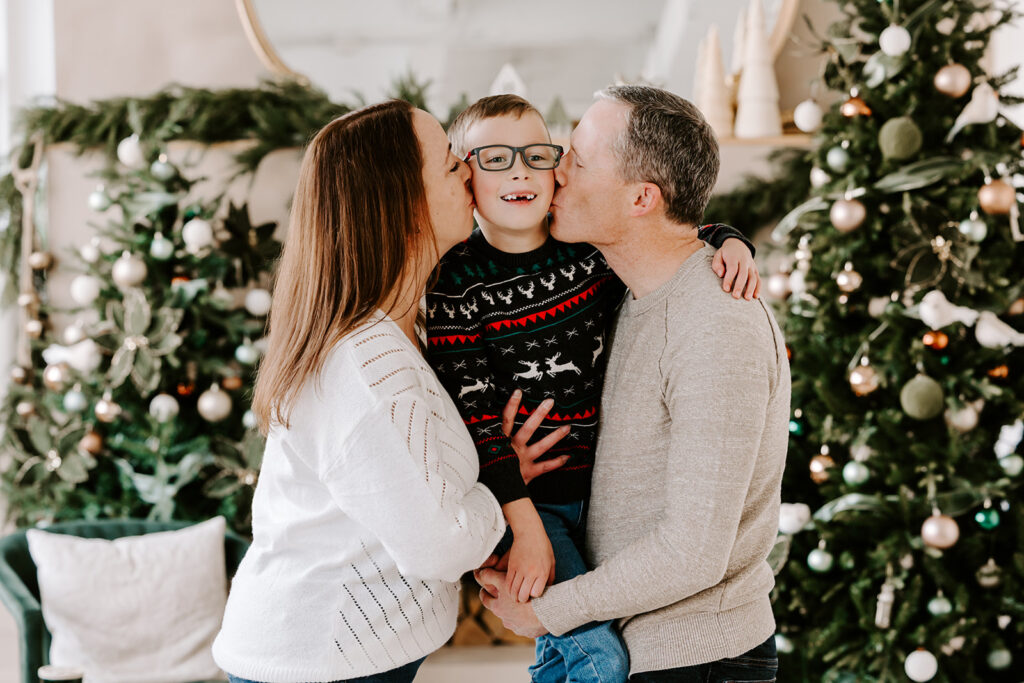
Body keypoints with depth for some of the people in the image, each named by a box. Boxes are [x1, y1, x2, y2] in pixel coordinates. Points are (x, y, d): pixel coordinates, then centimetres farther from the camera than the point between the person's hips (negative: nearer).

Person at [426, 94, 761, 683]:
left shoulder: (594, 250, -3)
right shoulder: (456, 286, -15)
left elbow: (686, 239, 12)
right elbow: (474, 419, -16)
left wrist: (731, 243, -11)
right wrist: (525, 525, -20)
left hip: (596, 489, 5)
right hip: (523, 497, -5)